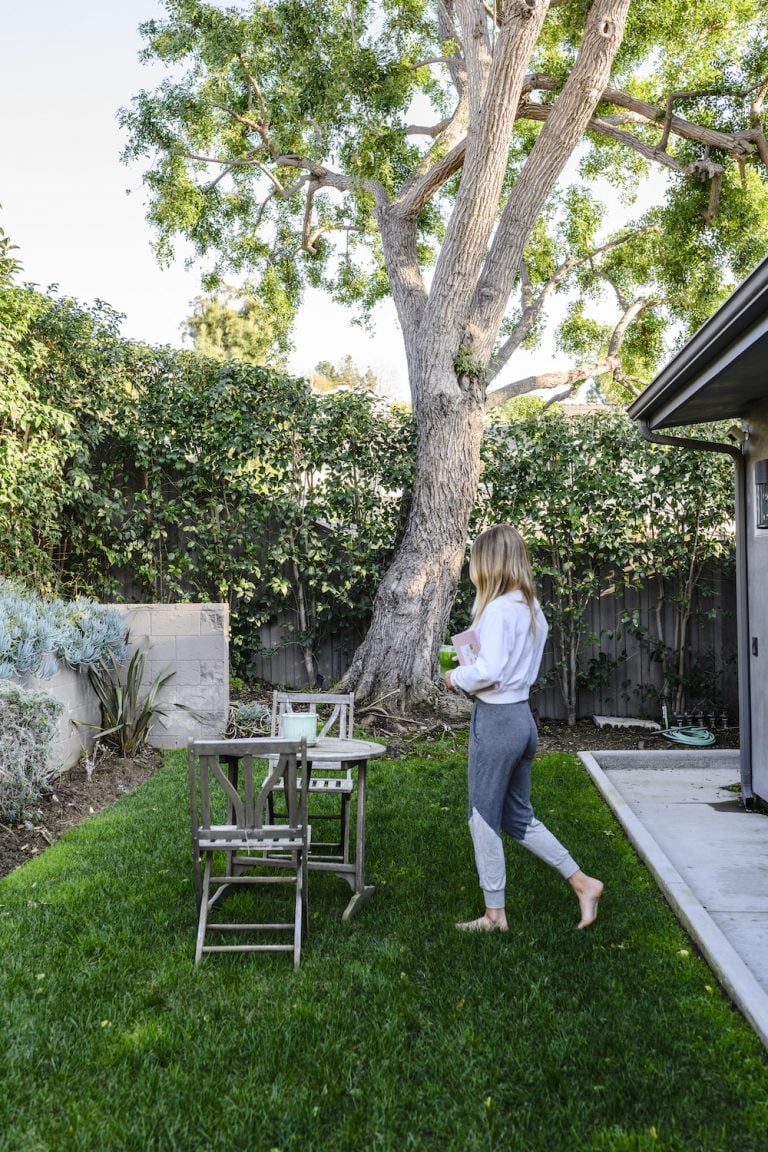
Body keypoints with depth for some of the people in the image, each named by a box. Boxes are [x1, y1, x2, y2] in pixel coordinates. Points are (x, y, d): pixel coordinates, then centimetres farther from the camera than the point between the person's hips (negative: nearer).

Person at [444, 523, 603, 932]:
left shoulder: (498, 609, -18)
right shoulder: (532, 608, 9)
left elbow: (489, 671, -25)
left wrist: (456, 677, -7)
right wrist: (472, 668, 12)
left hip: (496, 719, -9)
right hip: (522, 716, 9)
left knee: (484, 820, 7)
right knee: (519, 818, 21)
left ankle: (494, 914, 19)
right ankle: (582, 882, 22)